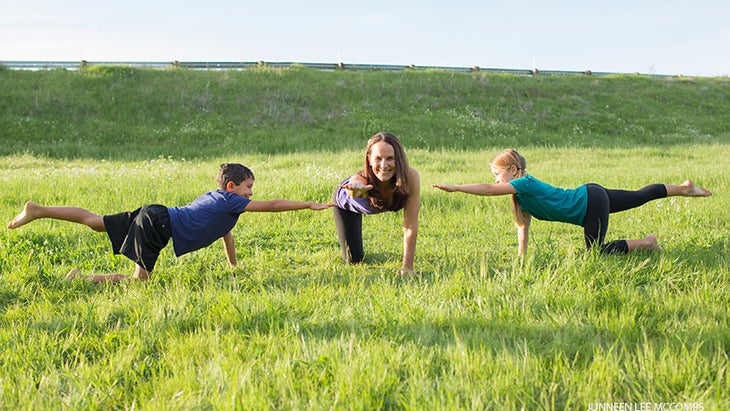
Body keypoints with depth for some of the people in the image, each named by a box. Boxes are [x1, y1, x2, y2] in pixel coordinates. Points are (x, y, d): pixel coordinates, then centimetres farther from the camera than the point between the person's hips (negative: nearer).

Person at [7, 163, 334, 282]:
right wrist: (311, 205, 2)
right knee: (139, 279, -8)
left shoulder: (215, 196, 20)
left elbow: (226, 232, 32)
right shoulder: (231, 201, -5)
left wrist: (234, 266, 38)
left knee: (94, 221, 12)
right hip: (159, 224, -9)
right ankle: (84, 279, -14)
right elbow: (272, 206, -5)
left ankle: (37, 210, 9)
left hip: (153, 215, 9)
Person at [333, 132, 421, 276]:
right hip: (346, 200, -2)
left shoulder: (411, 177, -41)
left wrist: (407, 267, -33)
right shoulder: (359, 180, -46)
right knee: (354, 259, 7)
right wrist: (356, 192, -94)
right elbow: (352, 193, -71)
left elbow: (410, 227, -35)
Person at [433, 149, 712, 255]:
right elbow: (523, 225, 6)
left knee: (596, 252, -14)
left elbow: (488, 190, -35)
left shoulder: (526, 184, -24)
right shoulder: (520, 194, 2)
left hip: (592, 202, -9)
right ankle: (683, 188, 38)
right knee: (639, 196, 22)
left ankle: (646, 243, 1)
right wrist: (521, 255, 1)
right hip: (587, 196, 9)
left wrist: (455, 188, -36)